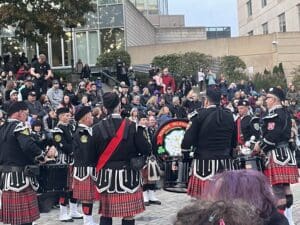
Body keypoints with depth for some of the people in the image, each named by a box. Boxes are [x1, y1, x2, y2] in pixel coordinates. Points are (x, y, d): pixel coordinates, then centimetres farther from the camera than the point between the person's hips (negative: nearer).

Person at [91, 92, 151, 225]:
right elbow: (146, 150, -8)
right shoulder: (132, 126, -10)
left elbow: (92, 153, 1)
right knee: (128, 214, 3)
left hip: (106, 175, 3)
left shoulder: (98, 128, -5)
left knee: (105, 213, 12)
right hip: (127, 174, -2)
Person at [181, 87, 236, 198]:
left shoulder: (200, 115, -7)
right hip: (225, 163, 4)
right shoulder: (229, 115, 8)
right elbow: (234, 142, 14)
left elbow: (188, 141, -8)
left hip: (204, 162, -4)